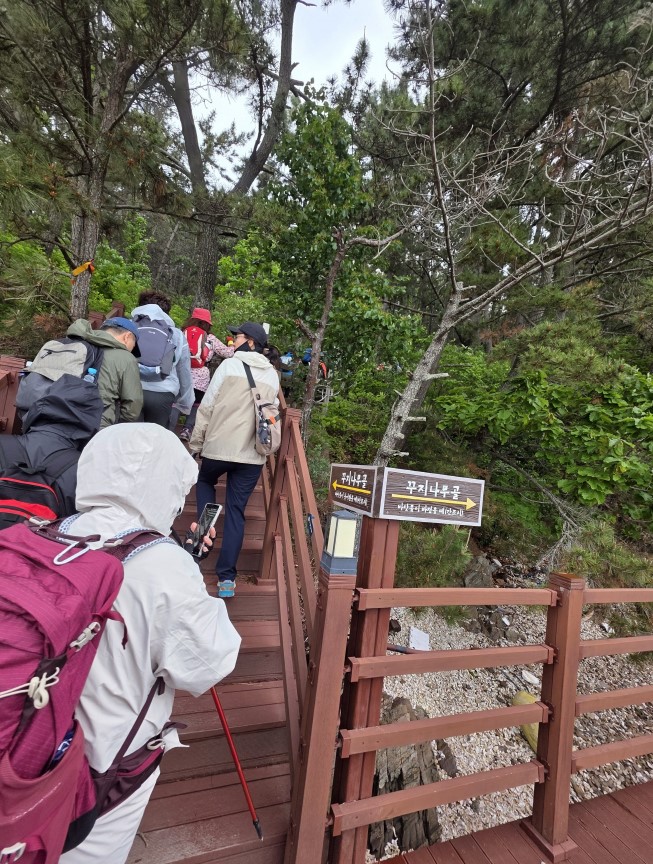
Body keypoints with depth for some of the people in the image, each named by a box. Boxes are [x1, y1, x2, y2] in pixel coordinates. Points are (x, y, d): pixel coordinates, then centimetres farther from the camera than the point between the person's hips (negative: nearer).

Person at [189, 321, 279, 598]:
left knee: (205, 481, 29)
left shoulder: (229, 365, -3)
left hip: (219, 446, -3)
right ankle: (227, 577, 8)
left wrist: (195, 443, 6)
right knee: (236, 512, 7)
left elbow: (207, 407, -2)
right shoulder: (273, 376, 10)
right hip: (252, 453, 3)